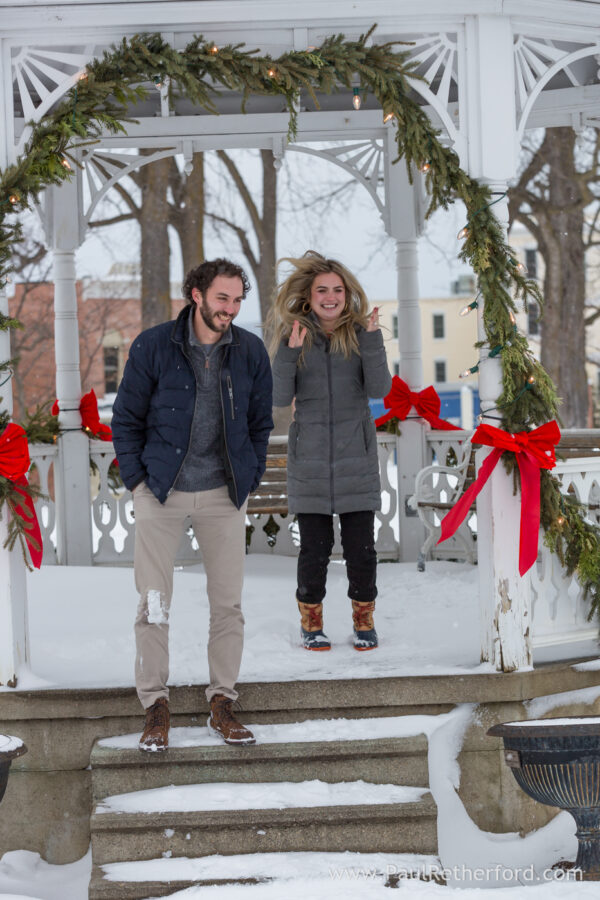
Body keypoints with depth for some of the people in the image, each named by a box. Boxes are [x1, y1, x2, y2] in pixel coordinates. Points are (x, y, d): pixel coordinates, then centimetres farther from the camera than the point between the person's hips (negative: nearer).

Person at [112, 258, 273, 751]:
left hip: (224, 494, 2)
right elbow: (126, 419, 2)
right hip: (161, 491, -2)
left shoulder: (250, 351, 1)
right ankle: (155, 705, 9)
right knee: (154, 602, 0)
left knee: (228, 602, 4)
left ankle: (223, 702, 14)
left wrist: (248, 481, 4)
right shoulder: (153, 346, -5)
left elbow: (260, 423, 12)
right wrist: (138, 480, -5)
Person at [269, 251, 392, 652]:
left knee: (361, 546, 1)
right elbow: (280, 398, -4)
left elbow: (379, 388, -8)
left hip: (356, 457, 0)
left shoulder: (360, 333, 3)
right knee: (314, 547, 2)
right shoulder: (294, 335, 3)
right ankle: (311, 623, 18)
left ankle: (364, 620, 19)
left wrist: (372, 340, -19)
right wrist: (288, 353, -17)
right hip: (310, 460, 0)